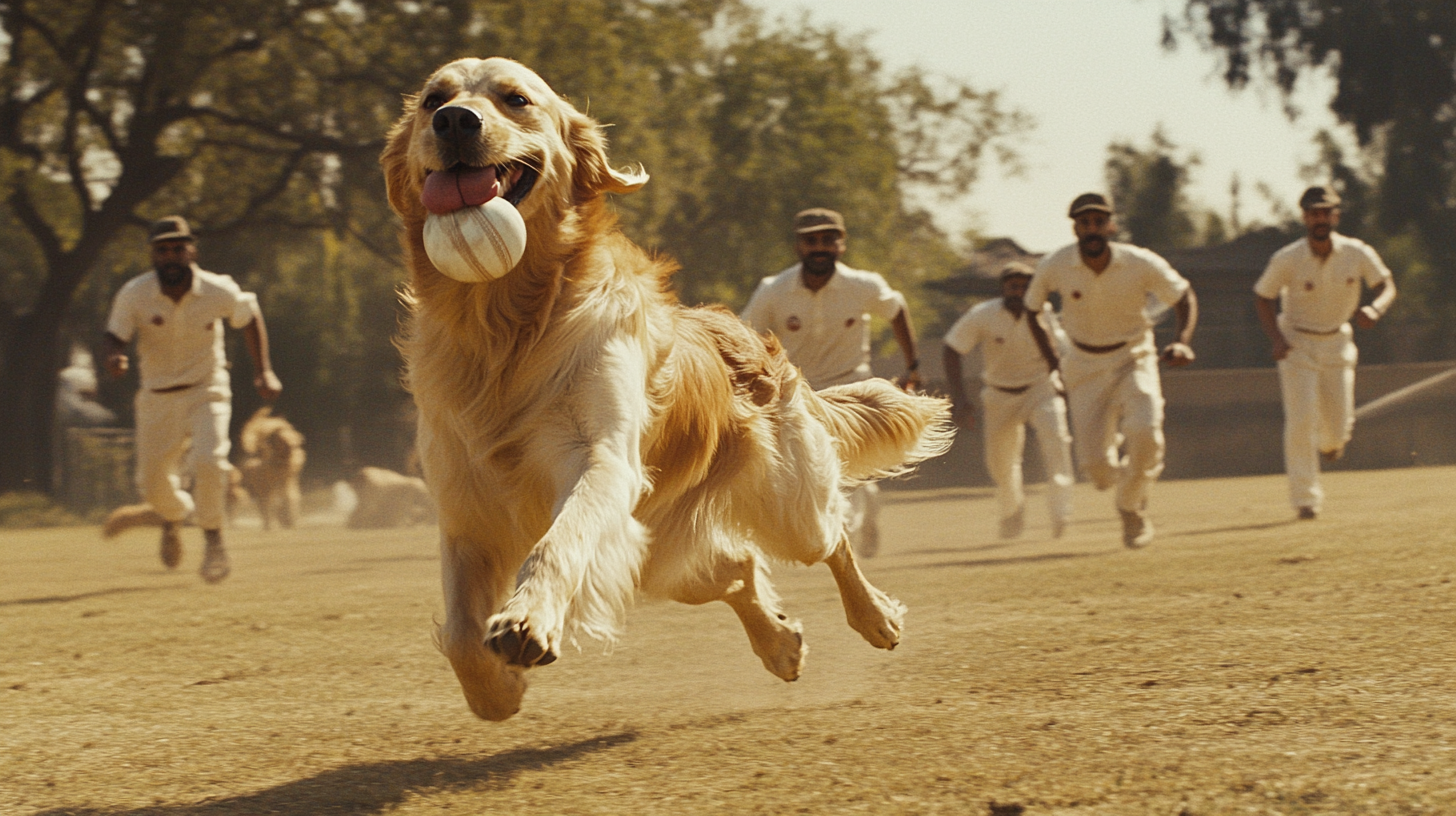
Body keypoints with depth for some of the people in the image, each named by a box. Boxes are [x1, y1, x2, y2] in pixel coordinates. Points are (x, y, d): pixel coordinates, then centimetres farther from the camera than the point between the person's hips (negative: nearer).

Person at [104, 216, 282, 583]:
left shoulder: (219, 291, -15)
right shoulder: (133, 295, -16)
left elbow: (250, 318, 4)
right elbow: (115, 336, -7)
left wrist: (264, 371, 0)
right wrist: (114, 358, -32)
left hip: (207, 391, -1)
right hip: (156, 398, 2)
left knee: (208, 462, -24)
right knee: (153, 483, 4)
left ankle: (213, 540, -2)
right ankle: (174, 513, 41)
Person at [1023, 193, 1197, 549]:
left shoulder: (1142, 264, -18)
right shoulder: (1055, 267, -16)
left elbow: (1184, 295, -3)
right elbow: (1031, 309, 2)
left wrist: (1183, 341, -19)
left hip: (1134, 359, -1)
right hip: (1085, 367, 1)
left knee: (1144, 432, -28)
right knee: (1096, 467, -7)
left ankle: (1132, 506, 1)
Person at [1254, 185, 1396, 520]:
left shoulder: (1357, 253, -14)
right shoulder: (1287, 260, -19)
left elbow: (1387, 285, -4)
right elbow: (1262, 297, -6)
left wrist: (1375, 308, -28)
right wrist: (1275, 338, -21)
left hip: (1337, 342, 2)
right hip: (1296, 344, -2)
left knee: (1338, 426, 5)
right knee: (1300, 422, -13)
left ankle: (1331, 439, 45)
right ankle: (1305, 500, -8)